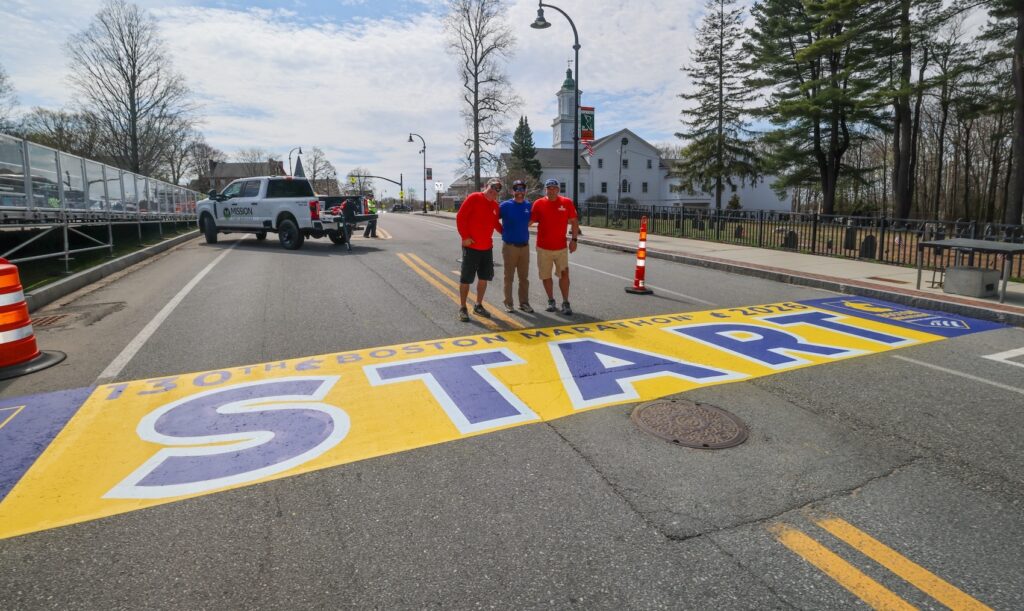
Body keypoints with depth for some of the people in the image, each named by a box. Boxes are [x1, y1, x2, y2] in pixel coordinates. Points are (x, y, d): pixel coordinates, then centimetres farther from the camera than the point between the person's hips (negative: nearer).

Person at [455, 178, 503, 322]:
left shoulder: (495, 205, 9)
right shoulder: (474, 198, -10)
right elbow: (460, 217, -12)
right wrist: (465, 237, -15)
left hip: (487, 247, 7)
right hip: (471, 246, -6)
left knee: (484, 277, 12)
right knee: (466, 279, 1)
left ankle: (478, 306, 26)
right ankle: (462, 308, 11)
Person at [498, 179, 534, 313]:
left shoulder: (528, 205, 5)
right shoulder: (505, 205, -6)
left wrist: (522, 229, 10)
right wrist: (504, 232, -2)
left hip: (525, 246, 4)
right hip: (509, 246, -4)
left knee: (524, 277, 9)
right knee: (509, 276, 4)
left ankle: (524, 302, 19)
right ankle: (508, 303, 13)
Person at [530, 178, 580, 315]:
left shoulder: (567, 203, -1)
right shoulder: (538, 204, -2)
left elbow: (574, 222, 4)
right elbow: (529, 221, 0)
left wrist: (574, 239, -2)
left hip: (561, 247, 0)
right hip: (543, 247, 1)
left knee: (564, 273, -6)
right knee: (546, 276, 8)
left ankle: (565, 303, 4)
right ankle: (551, 301, 25)